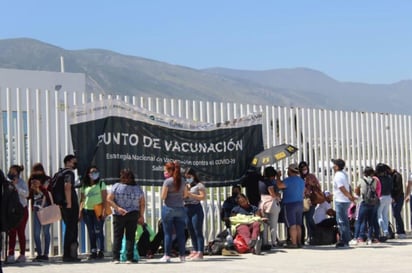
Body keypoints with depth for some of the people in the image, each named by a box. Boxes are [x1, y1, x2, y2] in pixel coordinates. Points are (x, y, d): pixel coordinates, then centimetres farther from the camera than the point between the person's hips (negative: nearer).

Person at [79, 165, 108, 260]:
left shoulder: (101, 183, 4)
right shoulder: (84, 186, 13)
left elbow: (104, 198, -2)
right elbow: (82, 200, 15)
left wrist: (104, 210, -12)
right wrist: (80, 211, 5)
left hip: (98, 211, -4)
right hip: (87, 210, 4)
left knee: (98, 231, -10)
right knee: (91, 233, 5)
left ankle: (100, 251, -10)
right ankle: (93, 251, 9)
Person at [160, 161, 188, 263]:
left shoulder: (167, 181, -11)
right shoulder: (182, 181, 6)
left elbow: (163, 196, -12)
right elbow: (185, 194, 13)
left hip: (168, 208, -5)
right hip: (180, 209, 5)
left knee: (168, 233, 0)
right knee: (180, 232, 7)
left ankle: (167, 255, 1)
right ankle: (182, 255, 9)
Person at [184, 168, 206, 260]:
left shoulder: (199, 185, -1)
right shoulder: (185, 186, 19)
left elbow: (203, 196, -12)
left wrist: (191, 195, -16)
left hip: (196, 209, -7)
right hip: (187, 209, 7)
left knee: (198, 232, -9)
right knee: (191, 232, 9)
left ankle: (200, 253, -11)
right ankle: (195, 251, 15)